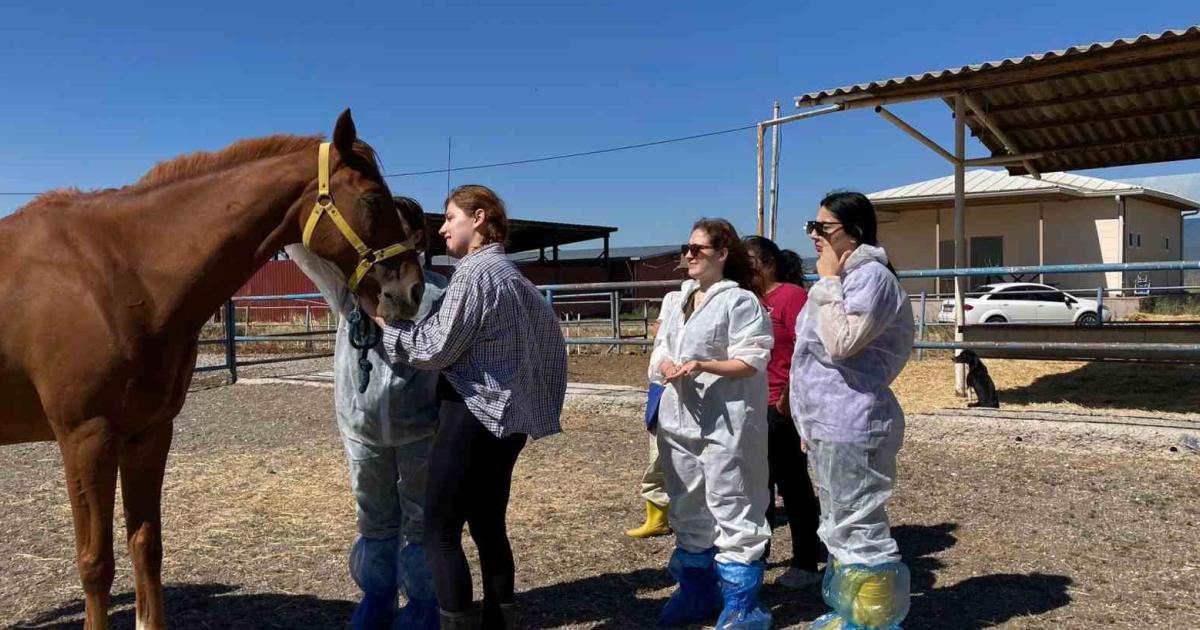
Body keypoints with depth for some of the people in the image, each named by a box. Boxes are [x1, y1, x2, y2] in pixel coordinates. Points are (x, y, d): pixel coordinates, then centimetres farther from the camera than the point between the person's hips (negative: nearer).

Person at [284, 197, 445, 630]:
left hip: (420, 427, -3)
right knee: (374, 518, 17)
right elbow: (301, 243, -10)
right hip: (362, 426, 3)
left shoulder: (439, 293, -7)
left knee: (421, 519, 10)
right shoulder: (351, 283, -1)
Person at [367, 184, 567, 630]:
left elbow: (437, 349, -16)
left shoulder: (474, 274, -15)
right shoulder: (511, 275, 14)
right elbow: (549, 334, 18)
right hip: (507, 418, 9)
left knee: (440, 531, -1)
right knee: (489, 527, 15)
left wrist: (385, 322, -4)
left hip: (473, 417, -9)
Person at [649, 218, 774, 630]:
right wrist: (665, 365, -6)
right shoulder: (680, 300, 16)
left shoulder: (740, 301, -9)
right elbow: (661, 348, 17)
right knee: (688, 506, 15)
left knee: (730, 507, -3)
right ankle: (697, 590, 30)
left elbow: (752, 361, -14)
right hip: (679, 419, 8)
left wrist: (701, 365, -25)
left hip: (725, 422, -8)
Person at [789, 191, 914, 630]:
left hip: (850, 425, -11)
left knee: (859, 528, -4)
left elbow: (840, 344, -25)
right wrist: (809, 425, 22)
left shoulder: (870, 276, -14)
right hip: (828, 424, 11)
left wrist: (827, 281, -16)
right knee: (838, 528, 19)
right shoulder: (844, 277, 18)